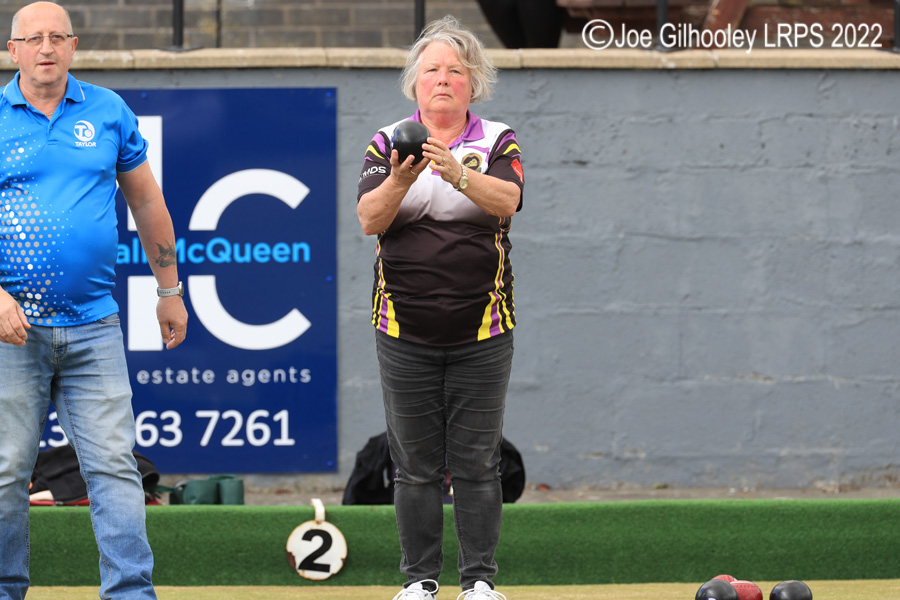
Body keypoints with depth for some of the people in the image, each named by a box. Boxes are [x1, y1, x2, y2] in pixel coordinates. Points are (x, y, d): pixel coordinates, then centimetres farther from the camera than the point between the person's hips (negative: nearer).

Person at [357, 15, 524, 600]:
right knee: (416, 462, 3)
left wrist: (458, 174, -35)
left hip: (482, 331, -1)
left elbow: (506, 200, -17)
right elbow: (370, 218, -9)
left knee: (477, 461, 1)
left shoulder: (498, 142, 3)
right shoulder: (388, 143, 5)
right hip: (405, 331, 1)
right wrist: (400, 182, -29)